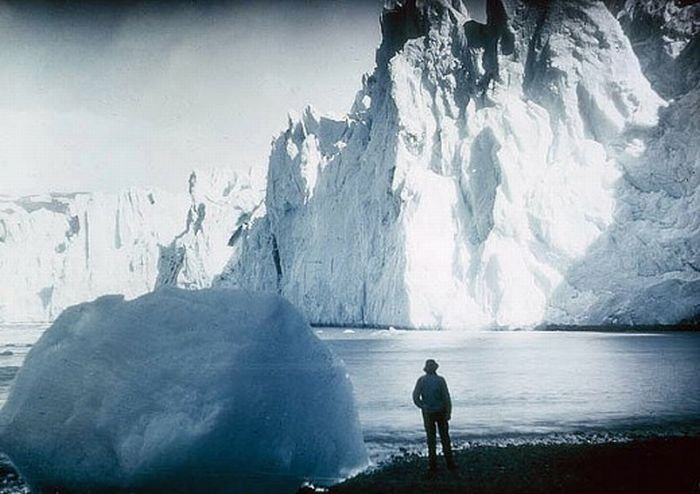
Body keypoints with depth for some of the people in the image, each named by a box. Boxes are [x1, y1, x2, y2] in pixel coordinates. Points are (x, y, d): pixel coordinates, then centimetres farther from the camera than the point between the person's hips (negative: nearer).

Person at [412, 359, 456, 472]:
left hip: (428, 413, 1)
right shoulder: (440, 380, -5)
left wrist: (422, 407, 5)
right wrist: (449, 412, -6)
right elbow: (447, 397, -9)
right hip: (441, 412, -1)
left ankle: (433, 464, 6)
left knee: (431, 439, 6)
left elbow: (415, 397, -7)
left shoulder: (421, 380, -2)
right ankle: (450, 463, 7)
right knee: (445, 438, 6)